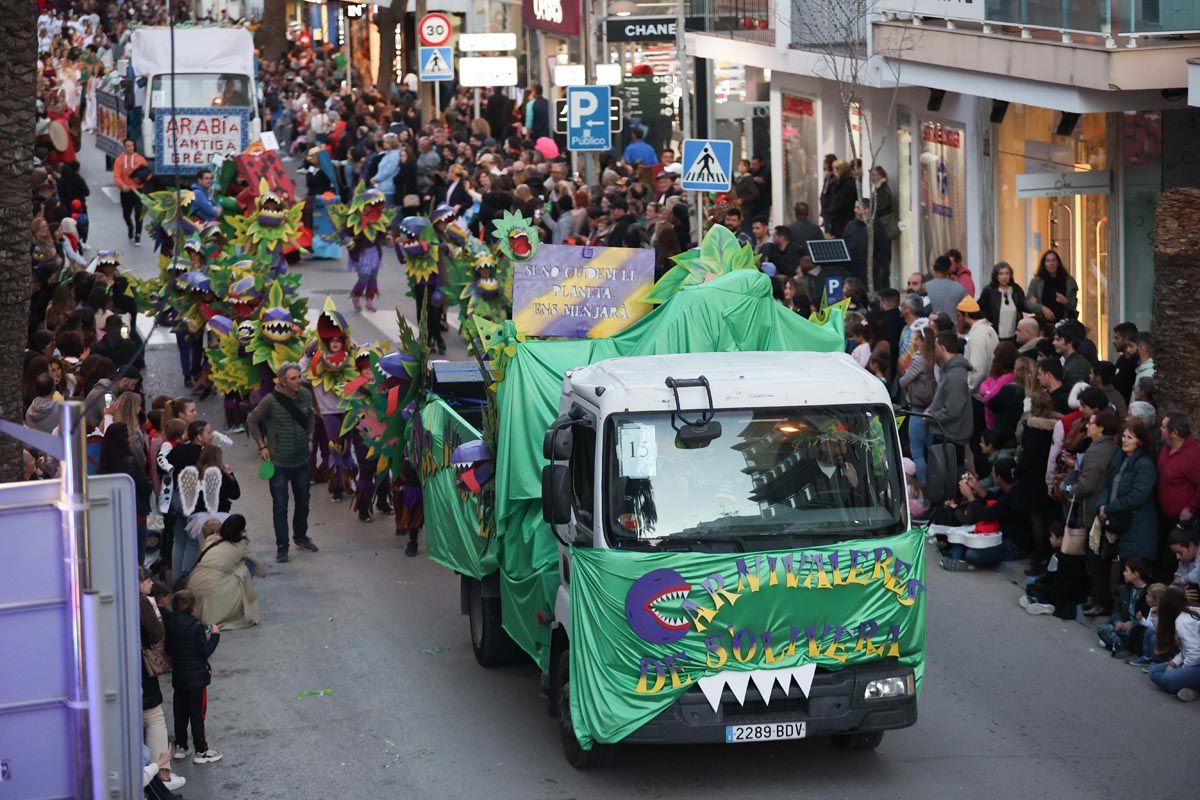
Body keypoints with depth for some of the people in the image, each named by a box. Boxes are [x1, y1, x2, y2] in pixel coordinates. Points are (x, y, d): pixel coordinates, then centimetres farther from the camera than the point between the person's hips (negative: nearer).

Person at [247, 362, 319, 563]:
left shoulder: (306, 395, -5)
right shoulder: (270, 401, -19)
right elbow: (252, 422, -5)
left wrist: (309, 435, 9)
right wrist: (262, 446, -7)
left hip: (301, 461, 5)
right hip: (278, 463, -5)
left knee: (303, 503, 18)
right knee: (280, 507, 2)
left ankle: (301, 537, 38)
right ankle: (282, 547, 12)